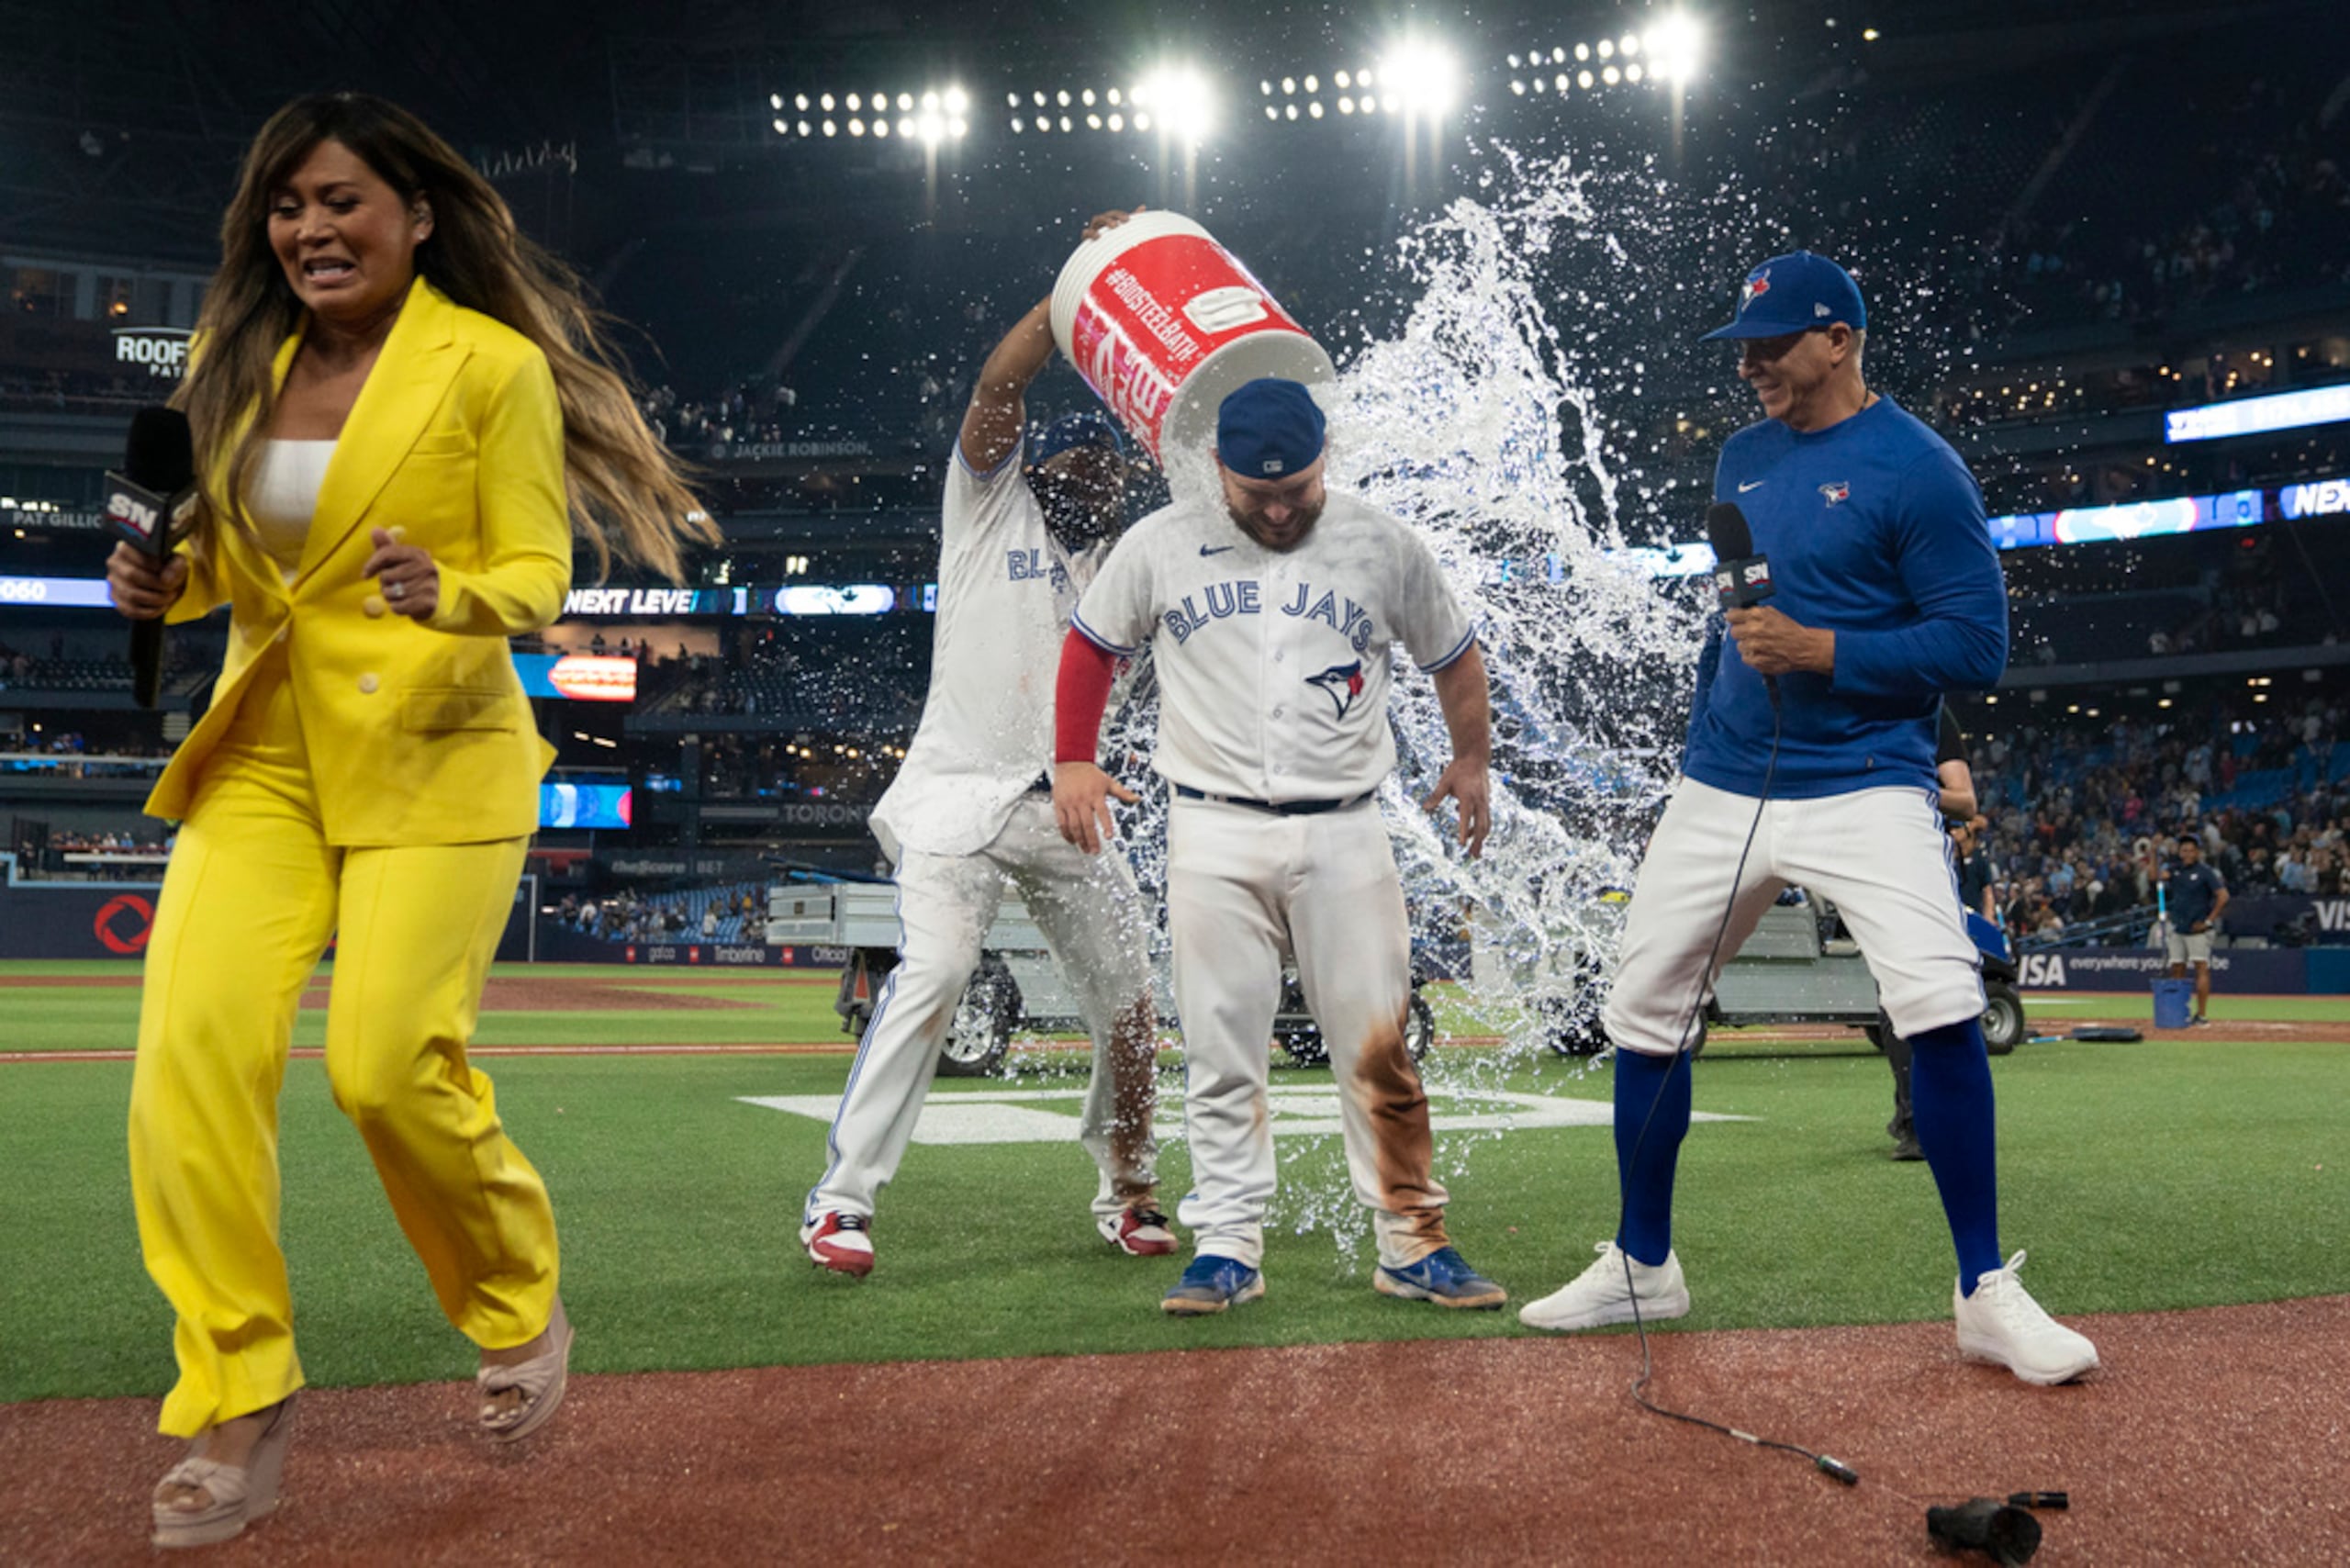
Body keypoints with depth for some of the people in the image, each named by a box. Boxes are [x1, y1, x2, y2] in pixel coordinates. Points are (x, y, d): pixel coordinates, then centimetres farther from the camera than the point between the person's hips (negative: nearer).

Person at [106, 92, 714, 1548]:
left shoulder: (496, 366, -6)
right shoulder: (231, 361, 9)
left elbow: (540, 573, -5)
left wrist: (450, 595, -25)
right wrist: (170, 580, -3)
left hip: (431, 755, -5)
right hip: (262, 750, 5)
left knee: (390, 1062, -14)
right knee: (191, 1047, -11)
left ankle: (524, 1307, 17)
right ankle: (238, 1403, 2)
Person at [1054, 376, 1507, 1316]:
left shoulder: (1384, 546, 4)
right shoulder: (1160, 545, 3)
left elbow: (1451, 651, 19)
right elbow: (1092, 644, 16)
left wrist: (1471, 757, 24)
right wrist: (1074, 761, 11)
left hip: (1344, 834, 0)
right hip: (1213, 832, 0)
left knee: (1378, 1052, -1)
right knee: (1221, 1054, 1)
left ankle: (1412, 1246, 8)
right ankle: (1227, 1249, 10)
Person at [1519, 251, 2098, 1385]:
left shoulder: (1917, 469, -9)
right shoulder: (1741, 460, 12)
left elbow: (1975, 646, -13)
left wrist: (1816, 650, -22)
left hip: (1864, 789, -6)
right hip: (1722, 790, 6)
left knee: (1938, 1004, -22)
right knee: (1643, 1013, 7)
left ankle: (1985, 1295, -8)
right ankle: (1642, 1265, 24)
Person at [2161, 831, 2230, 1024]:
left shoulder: (2206, 871, -8)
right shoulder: (2174, 869, 10)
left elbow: (2223, 896, -12)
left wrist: (2209, 921, -14)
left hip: (2198, 929, -6)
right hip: (2176, 927, 6)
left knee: (2201, 968, -9)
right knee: (2177, 969, 7)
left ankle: (2202, 1015, -11)